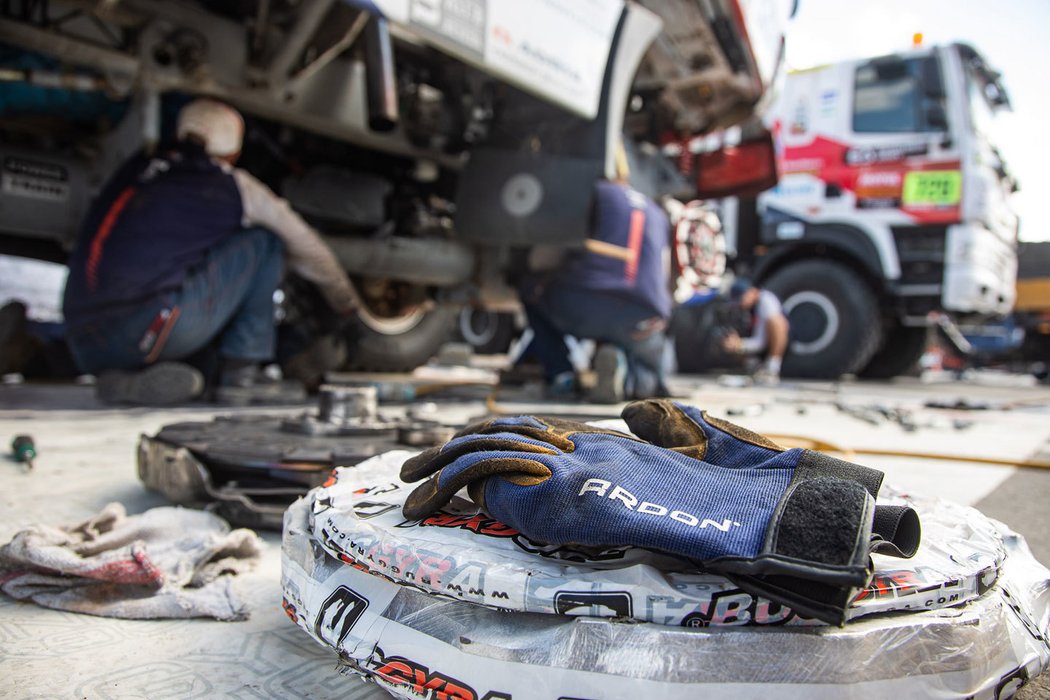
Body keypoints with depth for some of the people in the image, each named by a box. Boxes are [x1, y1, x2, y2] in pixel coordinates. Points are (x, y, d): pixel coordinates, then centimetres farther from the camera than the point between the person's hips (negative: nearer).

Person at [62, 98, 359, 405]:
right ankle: (240, 372, 8)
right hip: (146, 331, -6)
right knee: (264, 239, 9)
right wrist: (347, 304, 39)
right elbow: (307, 249, 22)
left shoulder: (135, 169, 21)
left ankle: (127, 379, 7)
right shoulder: (234, 186, 8)